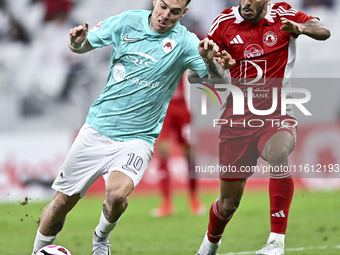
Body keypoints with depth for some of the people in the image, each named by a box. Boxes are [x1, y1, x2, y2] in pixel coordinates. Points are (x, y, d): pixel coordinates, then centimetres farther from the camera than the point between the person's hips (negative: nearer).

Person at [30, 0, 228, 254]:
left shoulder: (184, 42, -8)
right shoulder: (128, 22, -1)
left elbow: (218, 79, -15)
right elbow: (84, 45, 11)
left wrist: (210, 61, -36)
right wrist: (77, 41, -13)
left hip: (137, 137, -2)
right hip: (97, 128, 2)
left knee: (116, 194, -28)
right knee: (62, 202, 5)